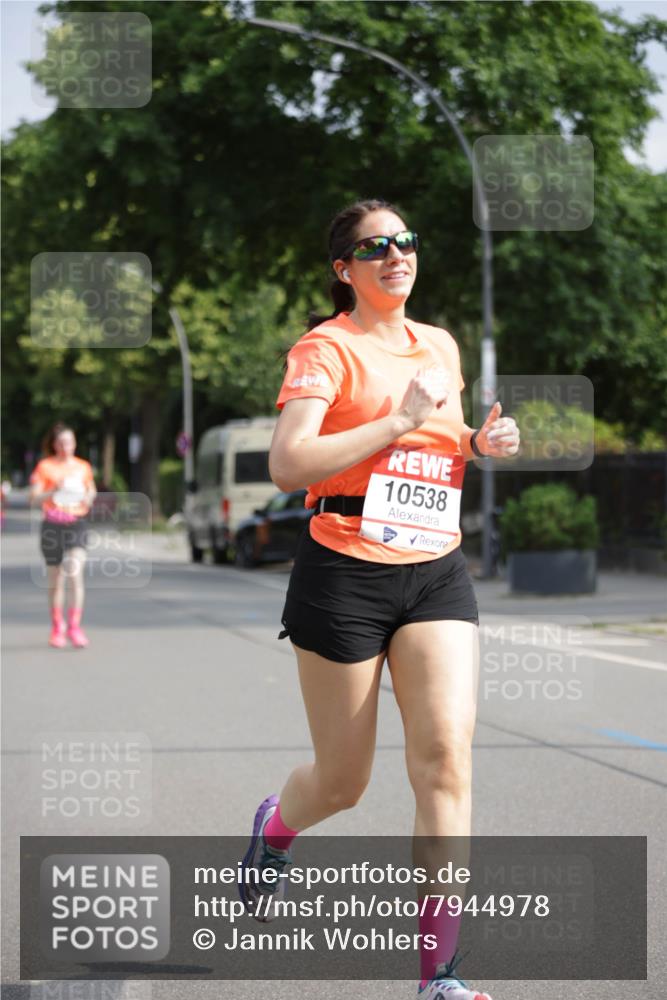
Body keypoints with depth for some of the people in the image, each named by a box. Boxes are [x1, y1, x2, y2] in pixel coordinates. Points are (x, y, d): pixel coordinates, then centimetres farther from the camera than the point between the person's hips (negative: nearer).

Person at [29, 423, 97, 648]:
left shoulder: (83, 467, 9)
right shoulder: (45, 467, 0)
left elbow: (92, 491, 24)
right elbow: (33, 498, -7)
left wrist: (89, 498, 1)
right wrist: (54, 491, -24)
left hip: (76, 524, 1)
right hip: (52, 525, -1)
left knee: (76, 574, -16)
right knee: (55, 581, 6)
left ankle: (74, 627, -15)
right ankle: (57, 628, 21)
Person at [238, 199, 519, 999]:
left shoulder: (442, 346, 13)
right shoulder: (326, 347, -6)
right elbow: (287, 464, -19)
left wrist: (481, 443, 7)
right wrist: (400, 421, -19)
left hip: (437, 573, 4)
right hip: (345, 574, -4)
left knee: (445, 753, -13)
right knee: (343, 782, 6)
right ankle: (275, 823, 44)